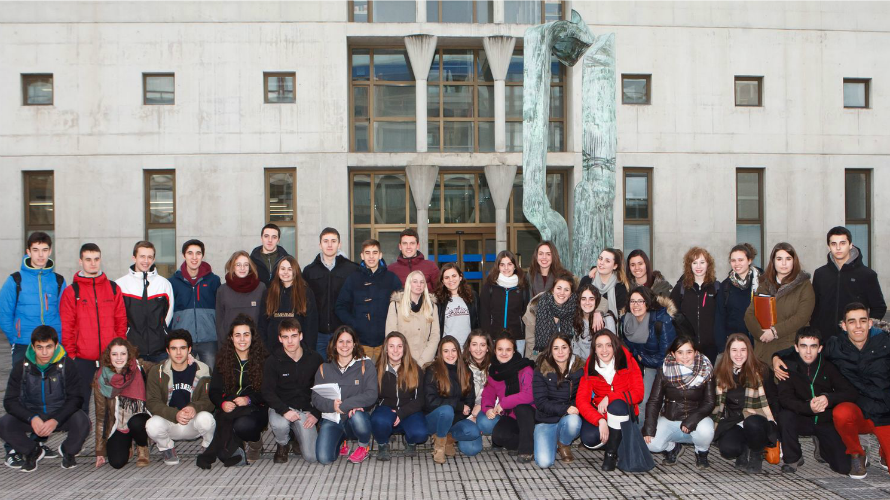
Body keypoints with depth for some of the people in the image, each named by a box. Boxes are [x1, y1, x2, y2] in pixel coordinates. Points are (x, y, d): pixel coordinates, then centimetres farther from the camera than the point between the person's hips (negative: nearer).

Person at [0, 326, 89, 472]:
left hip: (60, 415, -2)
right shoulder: (21, 367, -6)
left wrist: (55, 420, -25)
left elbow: (76, 398, -10)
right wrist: (32, 418, -25)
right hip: (30, 415, 2)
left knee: (82, 422, -32)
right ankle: (33, 451, 4)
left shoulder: (66, 365, -10)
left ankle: (68, 450, 4)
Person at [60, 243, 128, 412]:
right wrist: (71, 354, -6)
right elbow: (66, 327, -1)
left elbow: (121, 321, 9)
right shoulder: (71, 291, 2)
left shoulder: (113, 289, 8)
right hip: (82, 359, -2)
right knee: (81, 404, 5)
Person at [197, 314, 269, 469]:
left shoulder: (262, 360, 1)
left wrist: (249, 399, -19)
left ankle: (255, 442, 0)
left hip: (256, 409, -2)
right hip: (229, 408, 2)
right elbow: (214, 391, 6)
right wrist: (223, 403, -16)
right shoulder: (224, 359, 9)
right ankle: (235, 455, -9)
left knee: (243, 425, -36)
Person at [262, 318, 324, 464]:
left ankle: (298, 437, 24)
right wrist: (284, 411, -26)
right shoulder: (272, 361, -6)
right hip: (281, 407, -1)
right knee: (280, 425, -38)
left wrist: (316, 413, -9)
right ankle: (283, 446, 1)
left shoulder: (315, 359, -3)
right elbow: (268, 392, -9)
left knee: (311, 457, -12)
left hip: (305, 410, 1)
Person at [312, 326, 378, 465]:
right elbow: (316, 398, 1)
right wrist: (332, 405, -21)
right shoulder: (324, 368, 8)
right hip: (331, 419, 2)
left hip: (358, 415, -2)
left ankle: (365, 445, -2)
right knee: (323, 458, -19)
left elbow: (371, 395, -12)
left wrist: (344, 405, -22)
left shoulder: (365, 365, -1)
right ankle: (341, 441, 18)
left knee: (357, 417, -38)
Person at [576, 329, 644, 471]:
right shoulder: (589, 368, -7)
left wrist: (609, 398, -26)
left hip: (623, 414, -1)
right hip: (599, 415, 1)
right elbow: (581, 400, -15)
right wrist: (600, 420, -30)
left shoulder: (627, 361, -10)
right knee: (589, 439, -27)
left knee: (617, 405, -35)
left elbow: (638, 393, -15)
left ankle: (612, 453, -14)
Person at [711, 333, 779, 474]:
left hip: (756, 421, -1)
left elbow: (773, 400, 4)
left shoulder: (760, 371, -1)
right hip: (732, 423, 1)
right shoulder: (720, 373, 6)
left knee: (752, 423, -39)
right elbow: (715, 402, 11)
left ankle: (756, 455, -6)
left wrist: (771, 423, -8)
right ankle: (744, 451, 7)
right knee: (728, 449, -31)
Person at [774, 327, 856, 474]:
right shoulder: (789, 366, -10)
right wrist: (808, 407, -38)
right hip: (803, 419, -1)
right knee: (785, 415, -34)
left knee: (844, 467, -12)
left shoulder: (828, 367, -6)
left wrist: (829, 398, -31)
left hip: (826, 421, 1)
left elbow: (852, 393, -11)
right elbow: (785, 398, -20)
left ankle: (822, 449, 23)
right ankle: (792, 459, -9)